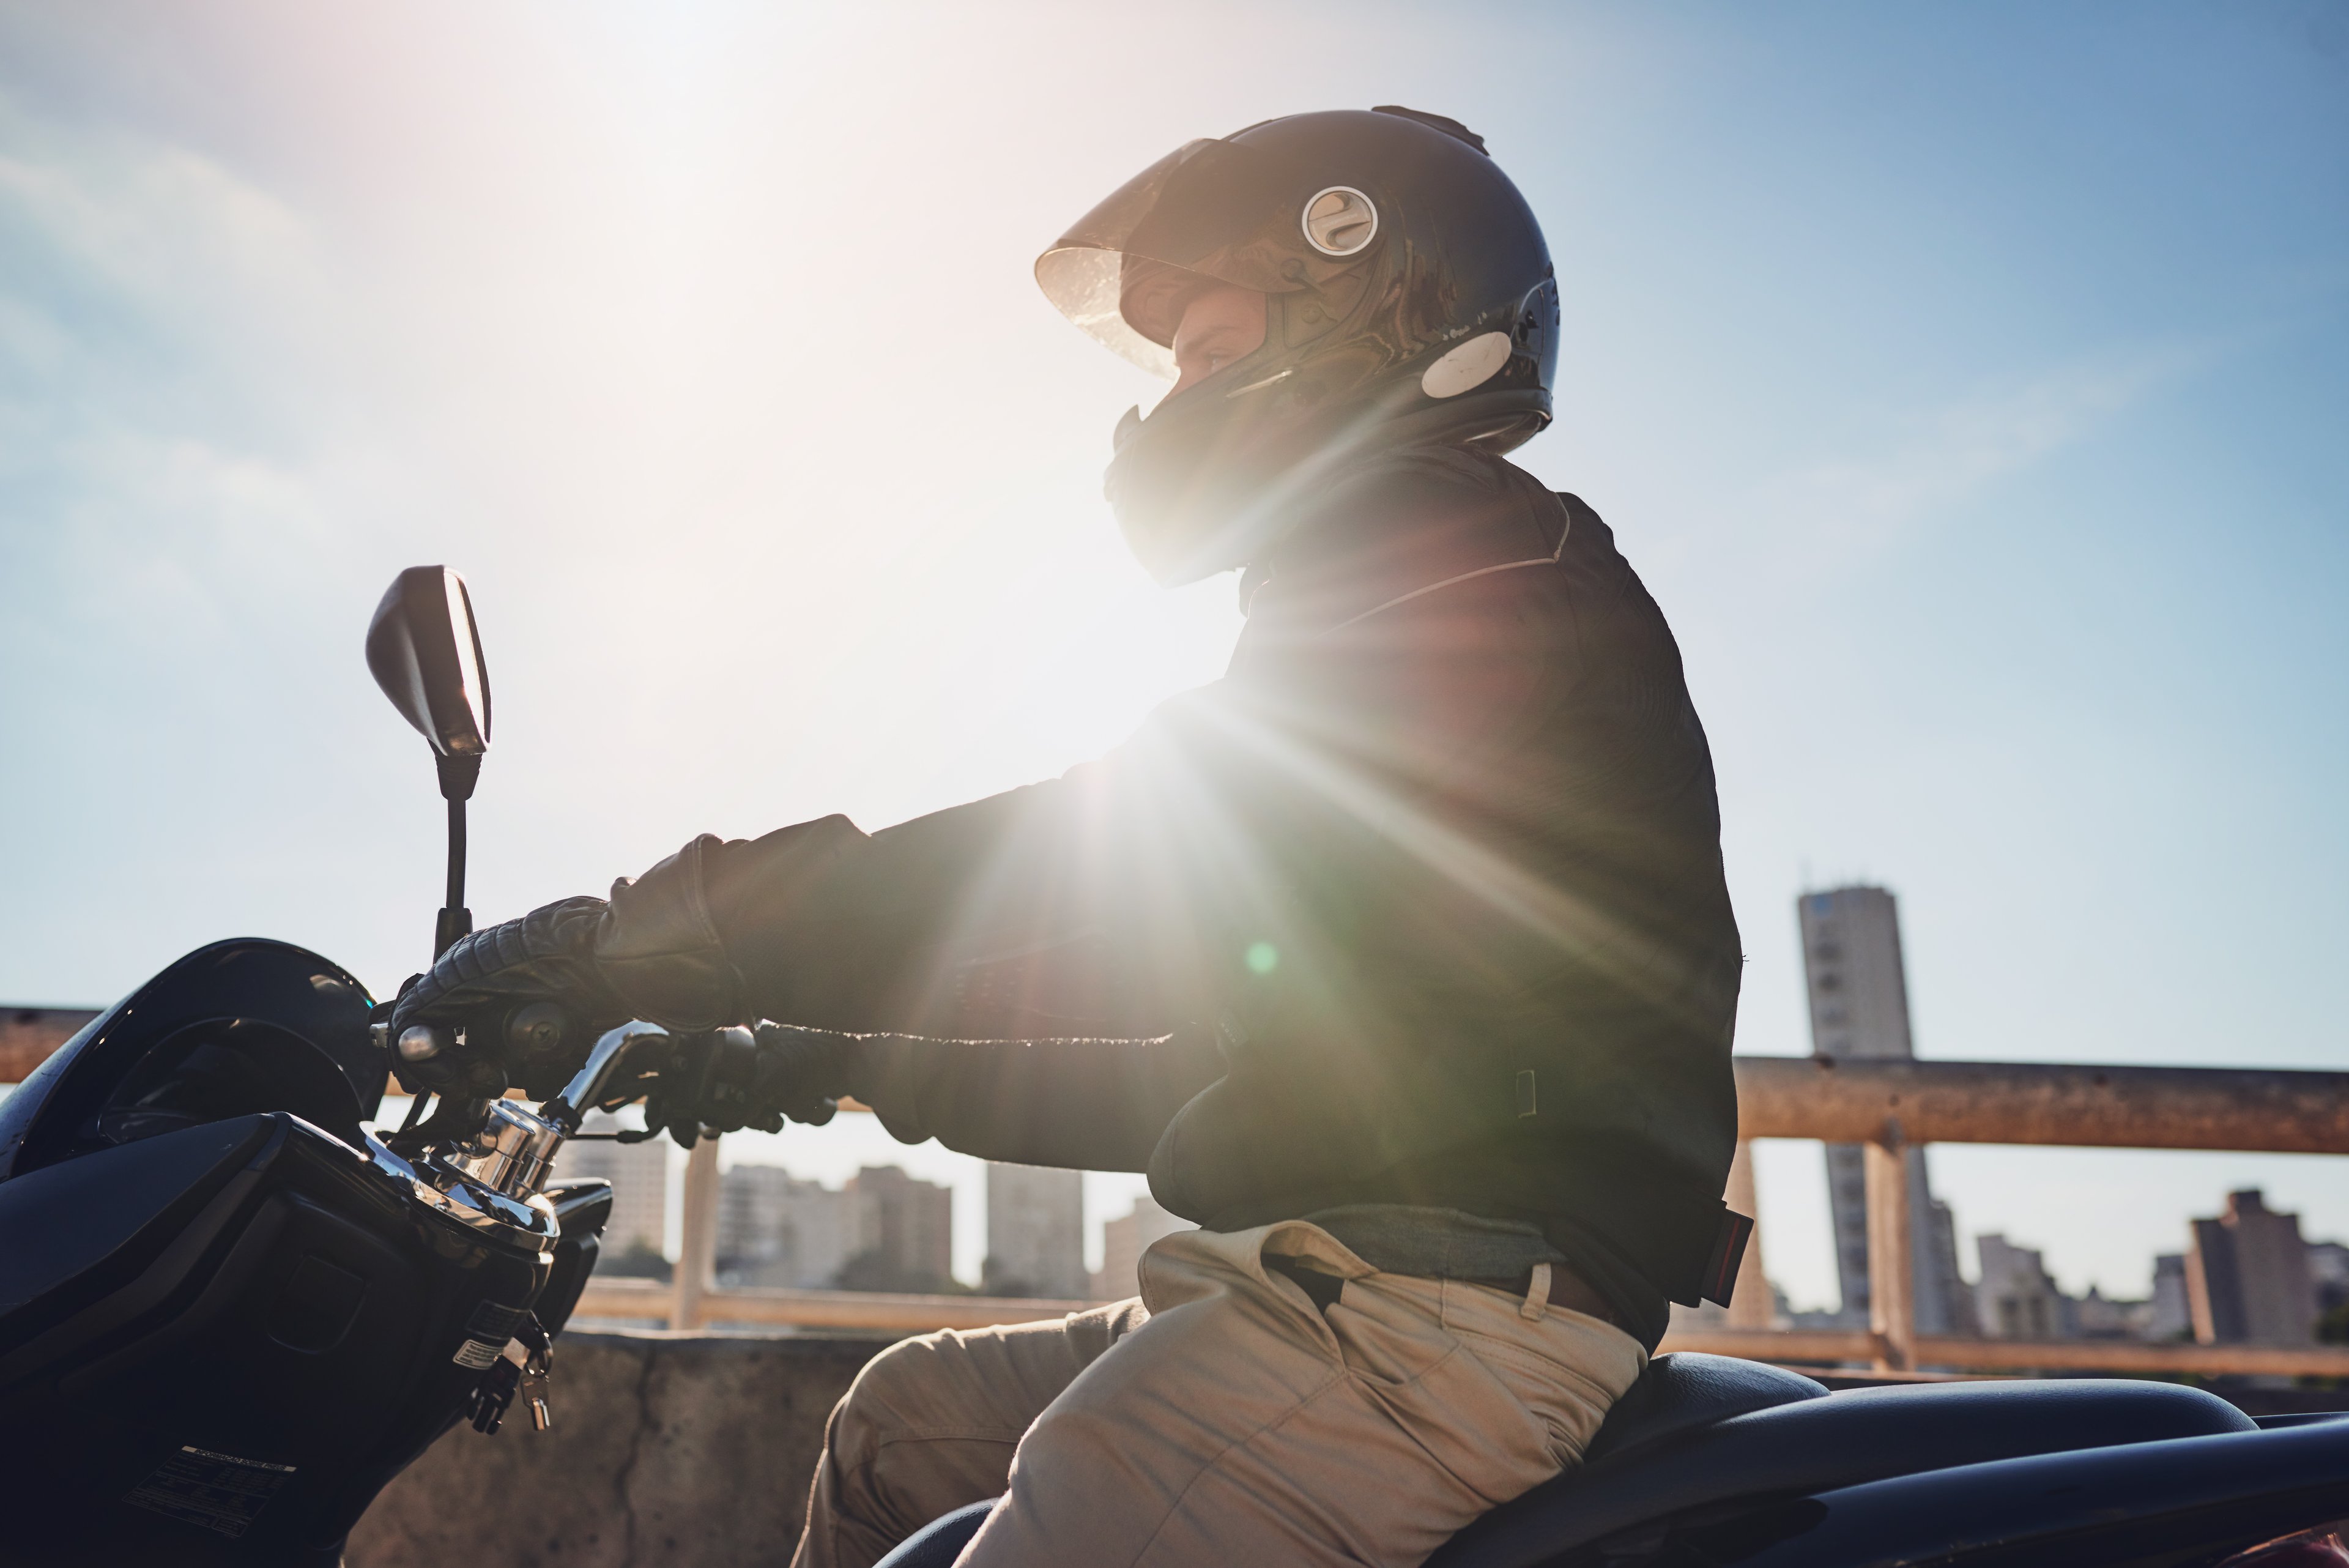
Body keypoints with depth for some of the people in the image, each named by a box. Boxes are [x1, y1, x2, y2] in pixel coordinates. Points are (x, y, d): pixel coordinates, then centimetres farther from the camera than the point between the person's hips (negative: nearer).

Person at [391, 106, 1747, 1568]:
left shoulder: (1487, 576, -8)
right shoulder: (1373, 603, 23)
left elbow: (1117, 864, -21)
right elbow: (1222, 1072, 24)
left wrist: (626, 944, -16)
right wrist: (855, 1062, 22)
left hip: (1428, 1307, -10)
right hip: (1338, 1281, 10)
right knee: (901, 1423, 21)